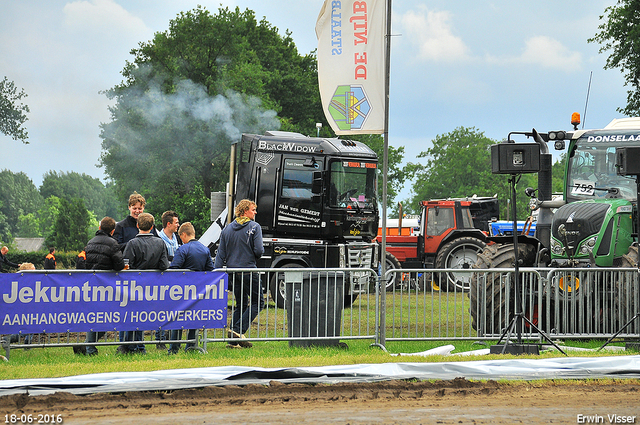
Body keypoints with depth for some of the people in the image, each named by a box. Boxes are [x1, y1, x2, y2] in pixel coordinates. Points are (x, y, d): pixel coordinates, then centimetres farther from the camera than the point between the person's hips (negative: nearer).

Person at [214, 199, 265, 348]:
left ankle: (234, 340, 8)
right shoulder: (254, 227, -7)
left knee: (240, 305, 14)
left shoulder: (227, 229, 10)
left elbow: (220, 254, 7)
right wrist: (253, 257, 9)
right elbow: (259, 251, -14)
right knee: (257, 302, 3)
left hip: (232, 271, 6)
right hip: (249, 270, -6)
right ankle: (238, 330, -12)